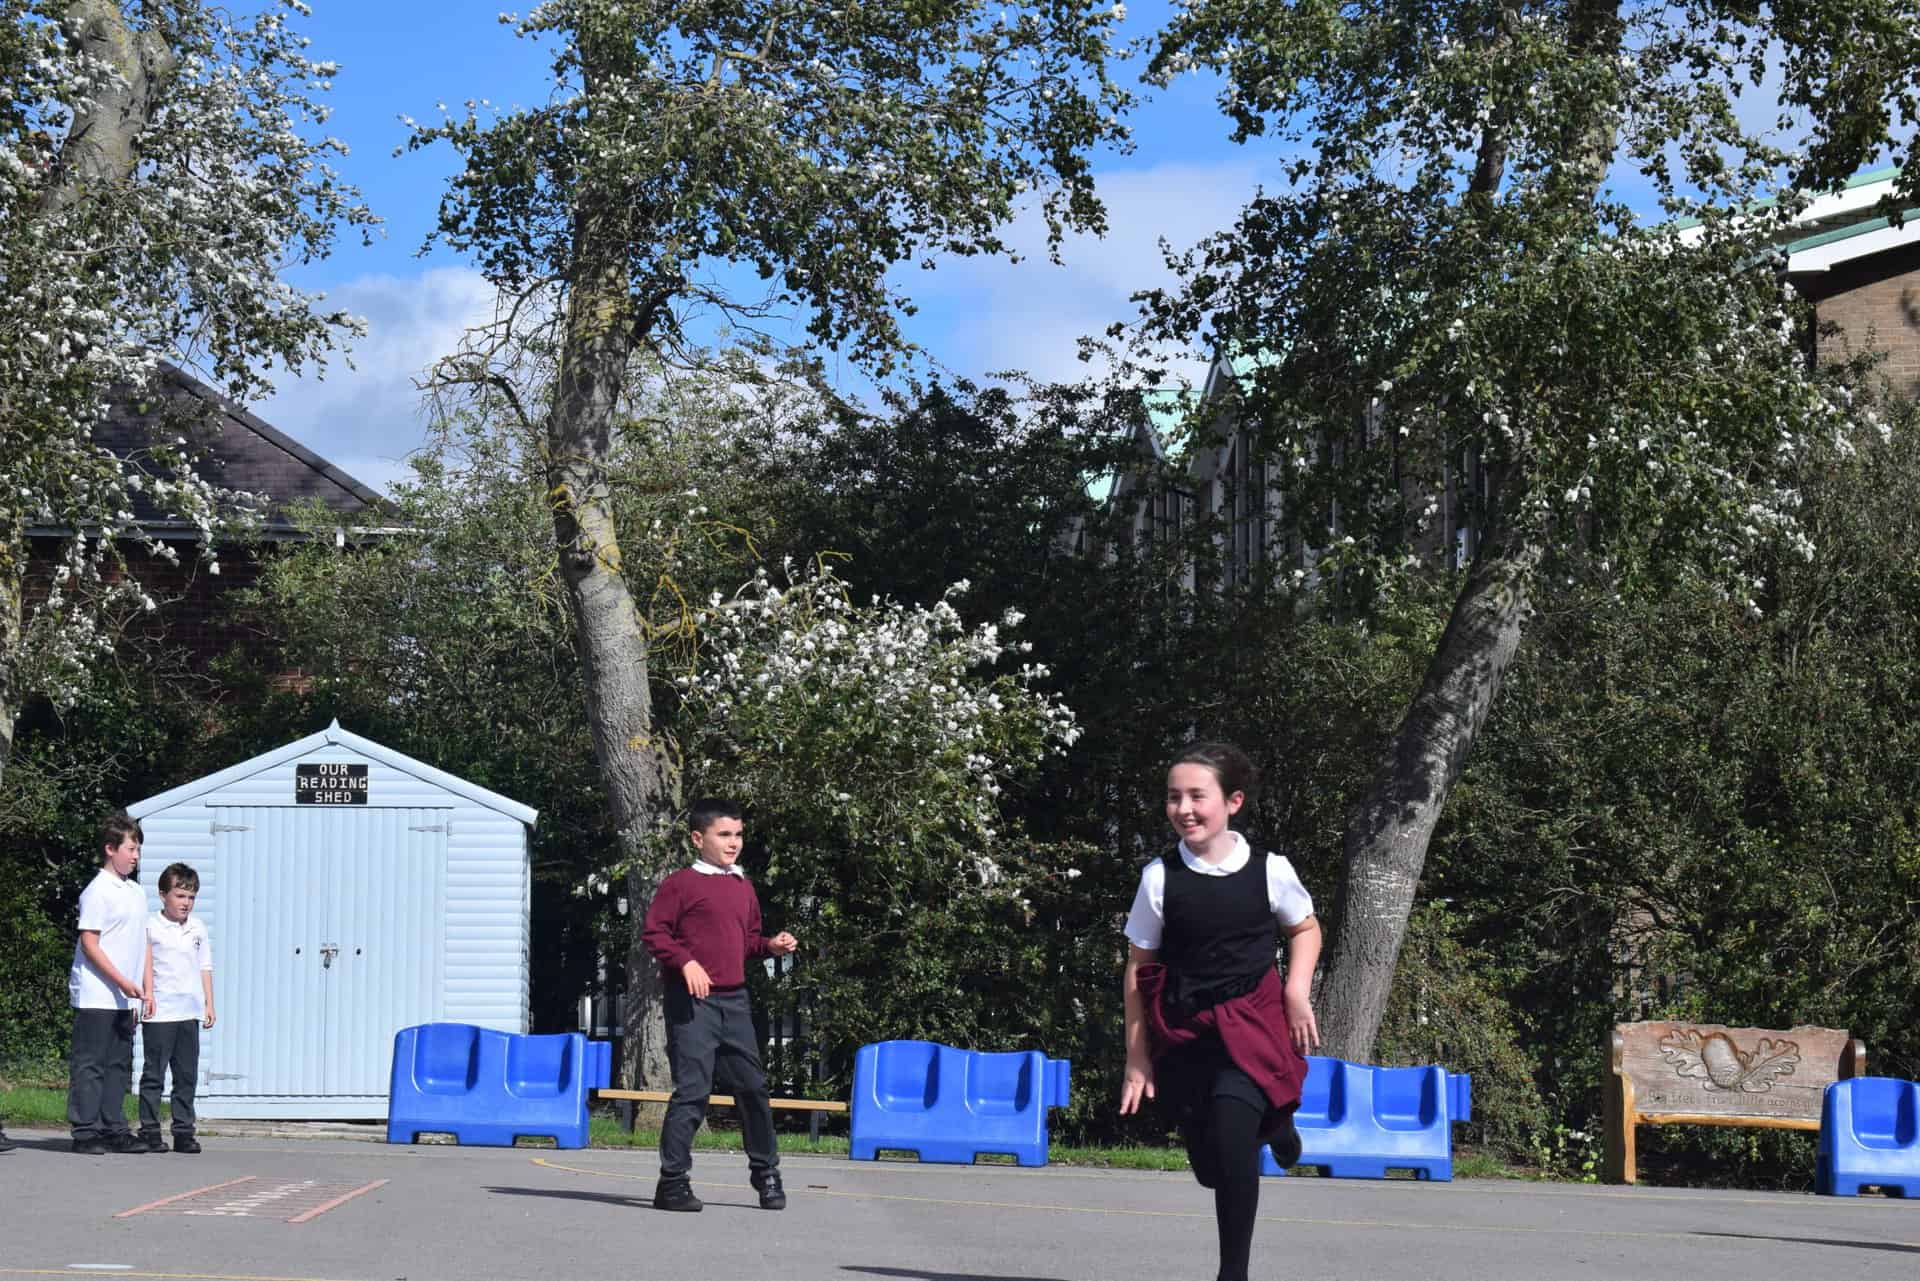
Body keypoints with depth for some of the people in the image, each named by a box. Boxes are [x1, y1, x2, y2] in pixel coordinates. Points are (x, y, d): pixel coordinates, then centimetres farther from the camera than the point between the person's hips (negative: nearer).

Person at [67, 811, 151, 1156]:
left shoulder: (137, 892, 15)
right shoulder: (98, 892, -10)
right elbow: (89, 943, -14)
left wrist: (139, 991, 16)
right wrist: (122, 982, -17)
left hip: (124, 998, 8)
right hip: (97, 996, -8)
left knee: (119, 1065, 9)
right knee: (90, 1065, -4)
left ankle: (114, 1130, 14)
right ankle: (85, 1133, -1)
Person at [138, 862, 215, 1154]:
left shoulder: (198, 927, 13)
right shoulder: (150, 927, -3)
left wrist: (209, 1004, 14)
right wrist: (146, 996, -14)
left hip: (189, 1012, 5)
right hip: (159, 1013, -5)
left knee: (187, 1075, 6)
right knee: (154, 1074, -1)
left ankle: (183, 1131, 11)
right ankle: (149, 1131, 2)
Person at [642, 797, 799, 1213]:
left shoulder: (744, 888, 16)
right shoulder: (680, 884, -5)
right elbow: (653, 932, -8)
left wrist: (770, 946, 5)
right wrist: (685, 962, -20)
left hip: (734, 998, 7)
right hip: (692, 1001, -7)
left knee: (753, 1085, 9)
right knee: (692, 1089, -8)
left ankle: (766, 1173, 23)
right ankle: (673, 1181, -1)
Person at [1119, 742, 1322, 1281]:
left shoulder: (1269, 871, -5)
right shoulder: (1160, 877, -5)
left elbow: (1306, 929, 15)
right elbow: (1137, 972, 2)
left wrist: (1297, 990, -2)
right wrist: (1137, 1059, 1)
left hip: (1252, 1023, -2)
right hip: (1182, 1032, 2)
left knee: (1230, 1127, -27)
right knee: (1212, 1170, 8)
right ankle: (1268, 1121, 46)